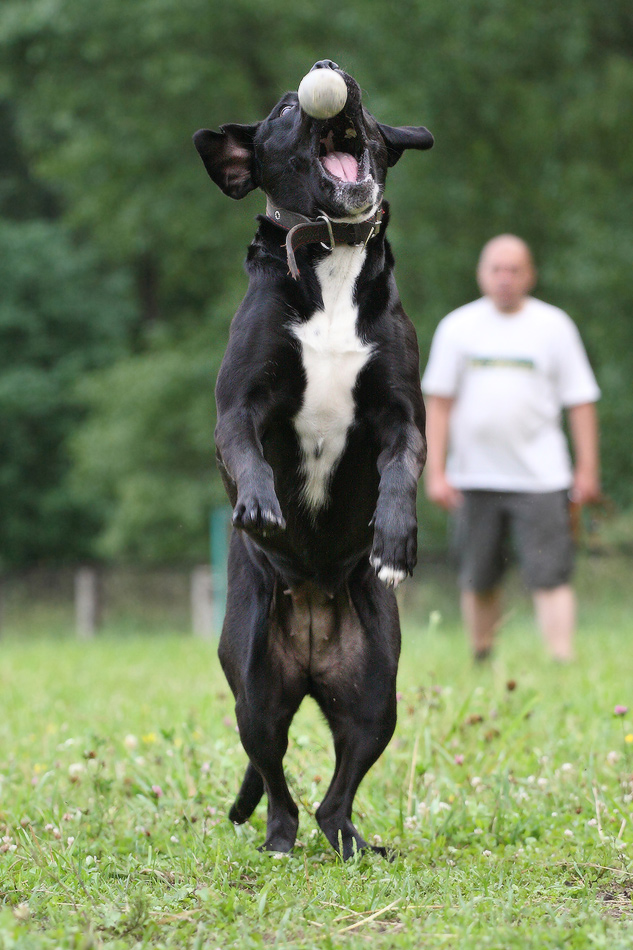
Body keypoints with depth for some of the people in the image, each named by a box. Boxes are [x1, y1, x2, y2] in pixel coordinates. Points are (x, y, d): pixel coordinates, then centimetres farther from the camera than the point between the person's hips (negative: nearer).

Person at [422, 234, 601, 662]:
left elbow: (581, 401, 6)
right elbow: (439, 402, 7)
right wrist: (436, 472, 1)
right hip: (474, 478, 2)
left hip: (541, 478, -1)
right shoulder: (458, 327, 7)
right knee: (478, 581, 6)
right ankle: (482, 666, 20)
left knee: (551, 578, -10)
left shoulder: (554, 326, 5)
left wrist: (587, 468, 1)